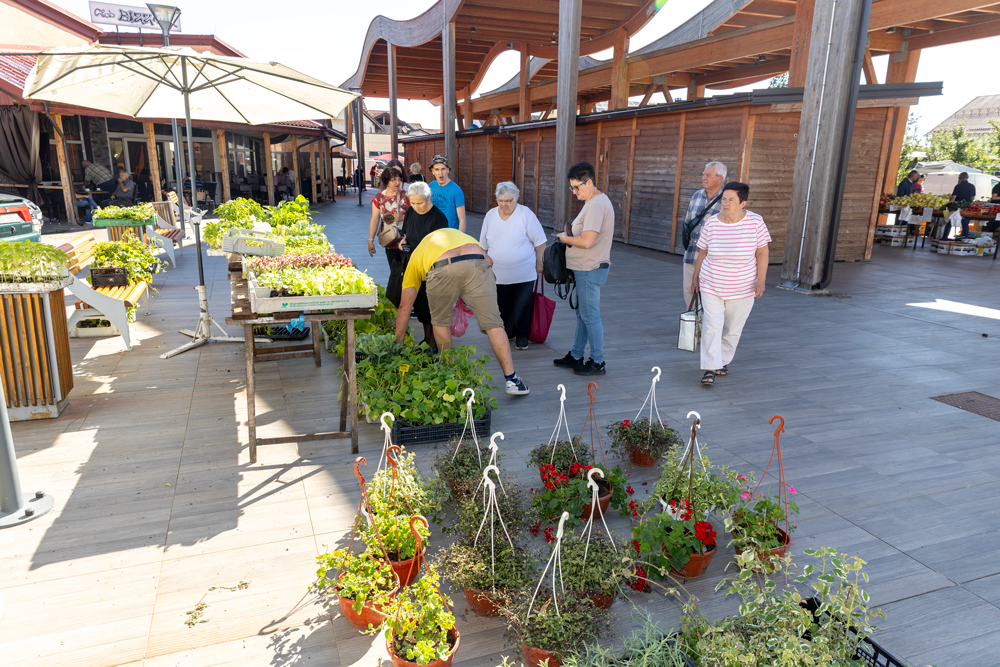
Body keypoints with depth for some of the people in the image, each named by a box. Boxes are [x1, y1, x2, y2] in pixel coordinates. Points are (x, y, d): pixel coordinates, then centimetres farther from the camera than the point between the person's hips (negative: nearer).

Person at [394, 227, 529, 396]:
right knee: (492, 323, 7)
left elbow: (404, 306, 34)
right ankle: (511, 379, 3)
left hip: (441, 271, -1)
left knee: (440, 322, 24)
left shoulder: (416, 256, 37)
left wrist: (398, 344, 41)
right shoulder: (457, 233, 47)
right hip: (477, 266, 2)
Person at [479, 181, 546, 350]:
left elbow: (540, 242, -3)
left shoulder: (526, 214, -7)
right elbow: (483, 244, 17)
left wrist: (539, 265, -4)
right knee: (503, 307, 12)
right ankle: (507, 334, 28)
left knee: (522, 307, 1)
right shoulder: (490, 216, 5)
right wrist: (485, 257, 6)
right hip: (498, 274, 4)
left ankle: (522, 337, 16)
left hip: (524, 274, -4)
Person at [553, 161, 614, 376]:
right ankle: (576, 356, 28)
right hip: (585, 268, 11)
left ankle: (597, 362, 7)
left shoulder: (595, 205, -20)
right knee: (582, 314, 17)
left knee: (590, 315, -3)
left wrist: (565, 238, -10)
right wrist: (572, 231, 7)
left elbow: (587, 241, -27)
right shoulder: (597, 201, 15)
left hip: (589, 269, -11)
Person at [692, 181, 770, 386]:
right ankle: (710, 369, -7)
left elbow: (762, 253, -5)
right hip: (712, 286, 0)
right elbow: (703, 252, 5)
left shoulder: (755, 222, -9)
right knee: (712, 327, -9)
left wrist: (760, 280, -13)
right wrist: (695, 277, 11)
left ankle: (724, 361, 31)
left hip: (742, 289, 0)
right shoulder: (712, 223, -6)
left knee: (733, 330, 11)